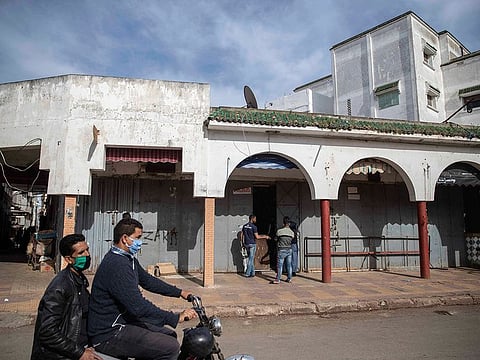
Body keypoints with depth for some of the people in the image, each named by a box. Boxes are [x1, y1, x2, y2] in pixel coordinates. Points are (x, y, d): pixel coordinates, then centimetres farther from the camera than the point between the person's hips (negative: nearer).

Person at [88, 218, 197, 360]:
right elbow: (138, 306, -29)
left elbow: (148, 281, 19)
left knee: (170, 335, 14)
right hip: (109, 334, -11)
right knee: (170, 347, -19)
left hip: (124, 320, 11)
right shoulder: (117, 265, -25)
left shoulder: (128, 259, 9)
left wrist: (179, 292, 15)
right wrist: (176, 318, -26)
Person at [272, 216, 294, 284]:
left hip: (281, 250, -4)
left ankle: (278, 279, 2)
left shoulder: (279, 231, -10)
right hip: (289, 249, 4)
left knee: (279, 265, 0)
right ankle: (289, 278, 17)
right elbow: (291, 240, 8)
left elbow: (277, 240, 2)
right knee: (289, 265, 11)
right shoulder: (292, 232, 0)